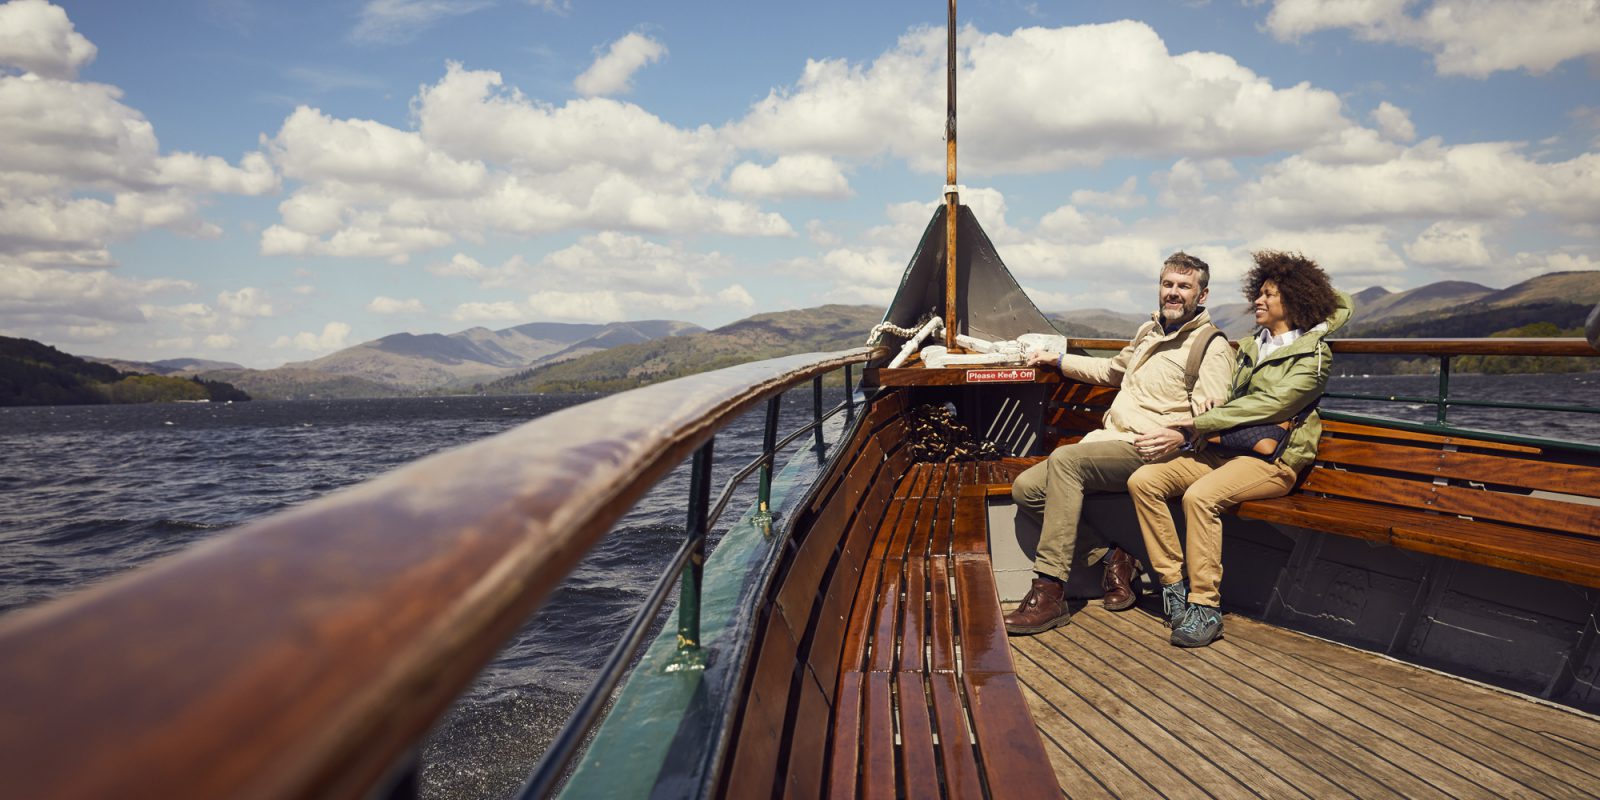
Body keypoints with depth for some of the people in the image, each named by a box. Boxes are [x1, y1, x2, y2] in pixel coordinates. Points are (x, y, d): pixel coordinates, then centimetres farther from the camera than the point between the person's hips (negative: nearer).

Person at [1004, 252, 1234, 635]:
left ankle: (1050, 594, -31)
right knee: (1026, 488, -8)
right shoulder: (1149, 331, 21)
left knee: (1065, 459, -33)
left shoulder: (1212, 347, -4)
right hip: (1108, 442, 8)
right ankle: (1112, 556, -2)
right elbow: (1113, 370, 38)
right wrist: (1059, 359, 34)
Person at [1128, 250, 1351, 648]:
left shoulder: (1313, 354, -1)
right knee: (1143, 480, -18)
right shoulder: (1249, 347, 23)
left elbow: (1267, 405, -13)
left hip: (1272, 457, -7)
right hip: (1225, 449, 7)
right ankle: (1173, 584, -15)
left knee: (1201, 495, -36)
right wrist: (1209, 410, -6)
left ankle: (1205, 606, -26)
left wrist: (1190, 429, -19)